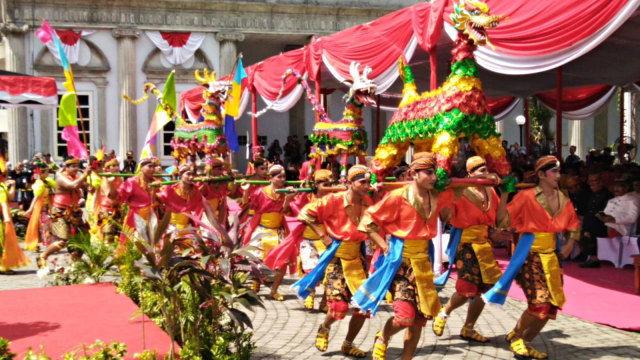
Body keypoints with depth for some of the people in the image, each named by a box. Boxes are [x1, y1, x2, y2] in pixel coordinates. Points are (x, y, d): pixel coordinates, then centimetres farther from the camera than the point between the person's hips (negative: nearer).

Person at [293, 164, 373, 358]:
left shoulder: (368, 202, -4)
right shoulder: (334, 200, -16)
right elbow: (305, 214, -9)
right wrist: (322, 235, -11)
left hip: (357, 256, 5)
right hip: (337, 256, -4)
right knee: (339, 307, -11)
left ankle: (348, 344, 23)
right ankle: (323, 329, 25)